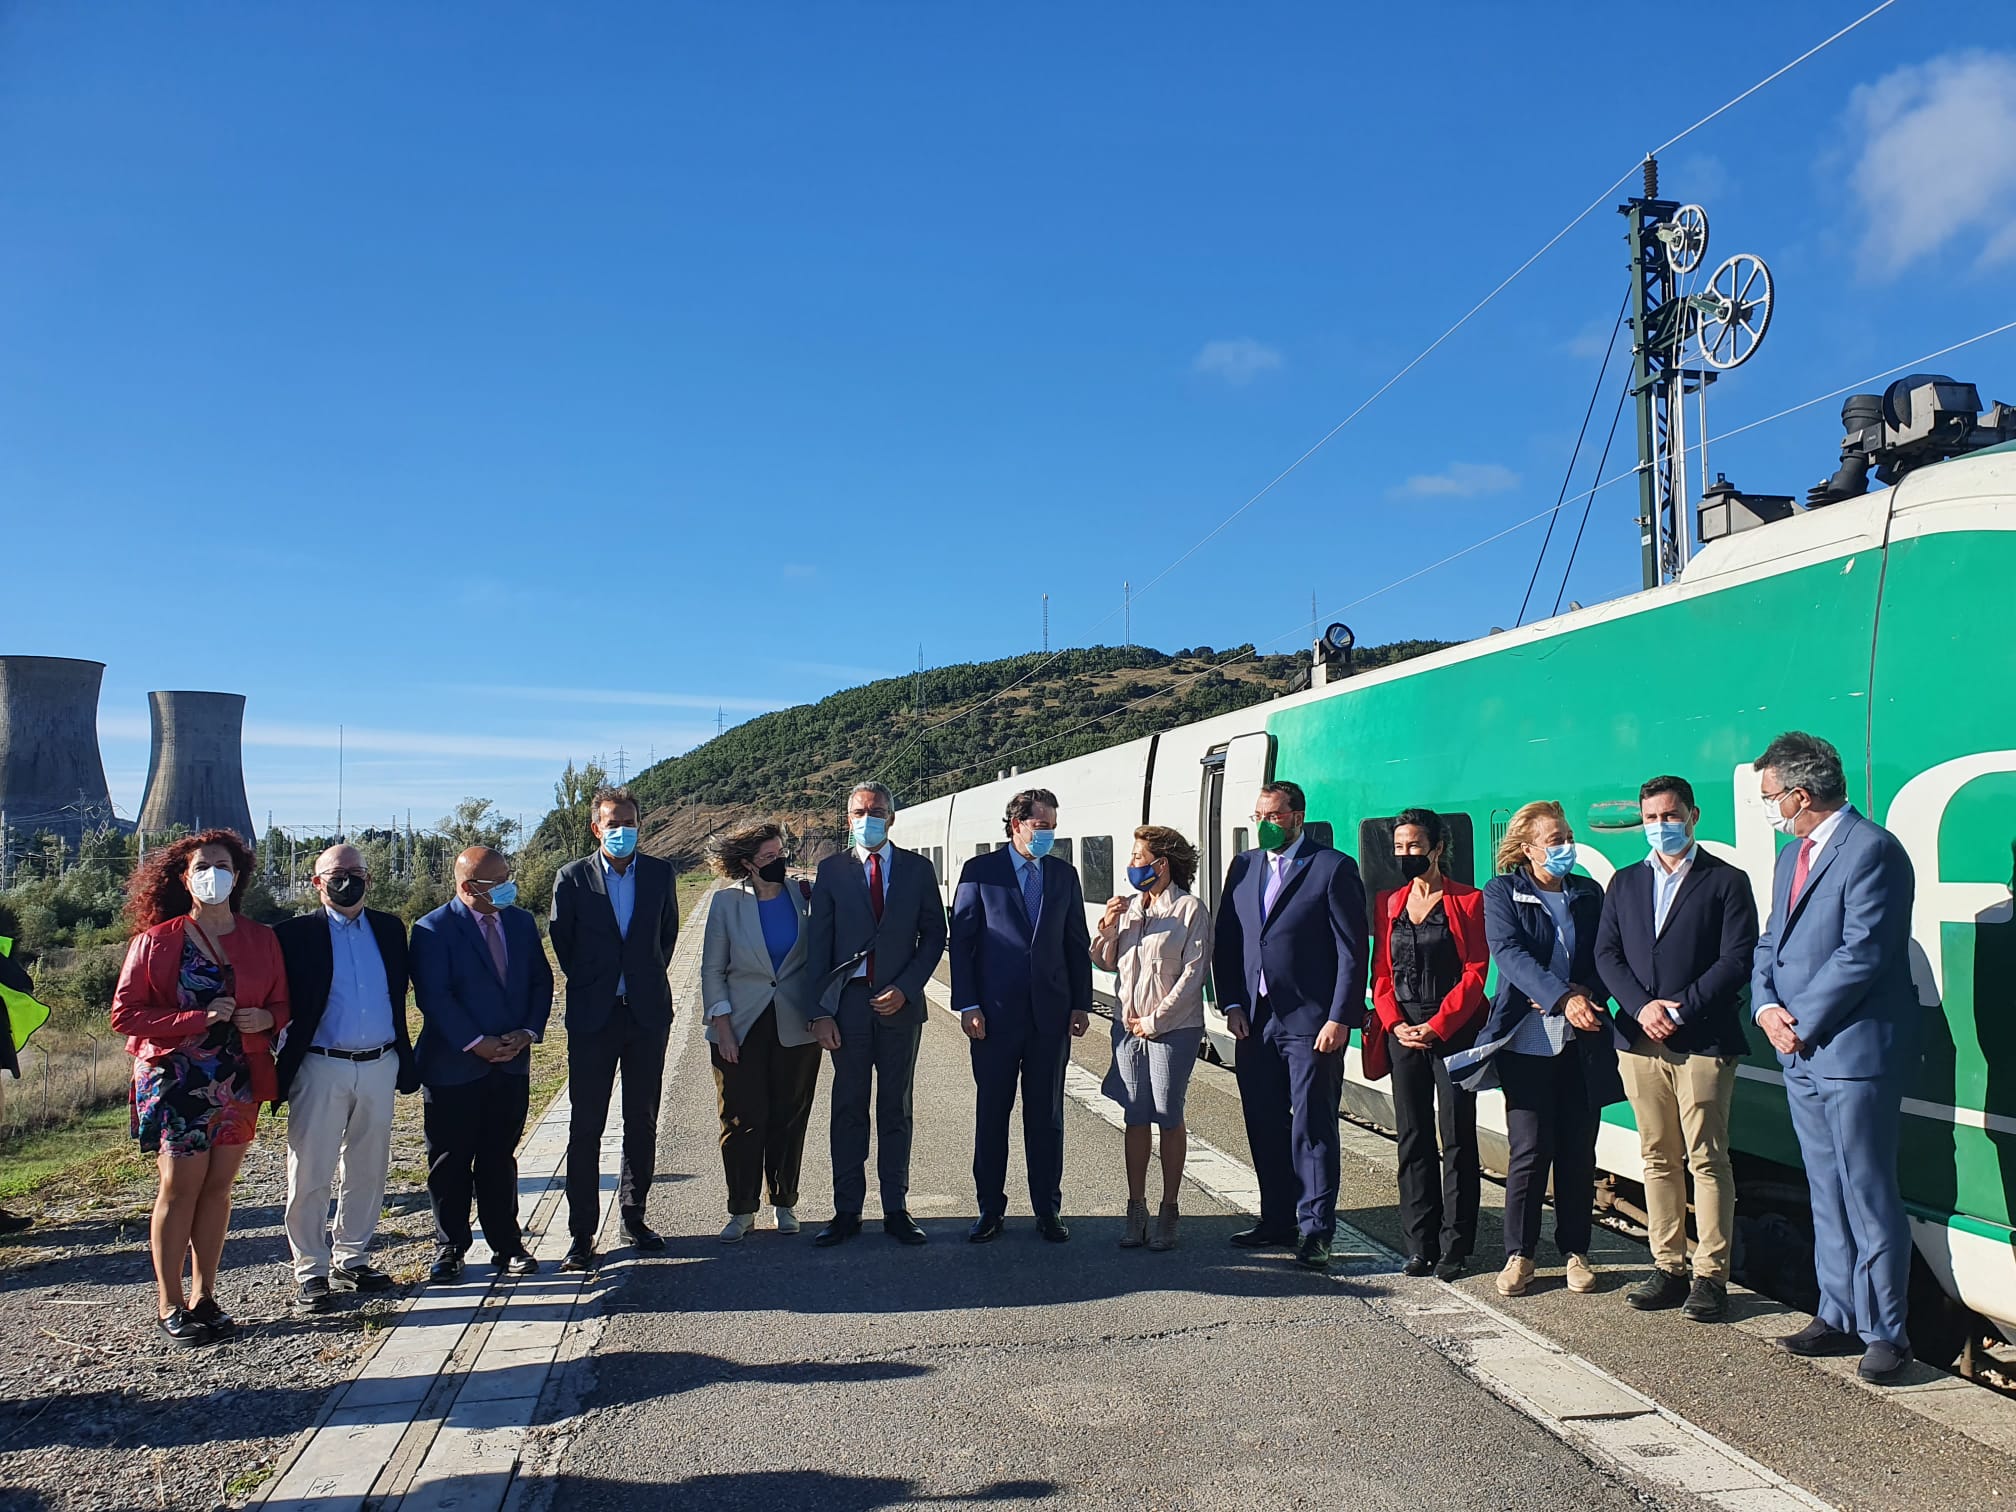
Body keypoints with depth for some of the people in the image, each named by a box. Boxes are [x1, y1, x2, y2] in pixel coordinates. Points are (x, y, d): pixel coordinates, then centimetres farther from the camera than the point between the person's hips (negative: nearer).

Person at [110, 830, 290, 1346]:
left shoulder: (260, 939, 7)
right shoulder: (156, 940, -1)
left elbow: (281, 1004, 14)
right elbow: (124, 1013, -5)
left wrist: (265, 1018, -9)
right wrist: (197, 1018, -16)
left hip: (237, 1079, 3)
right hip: (176, 1079, -3)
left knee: (218, 1186, 6)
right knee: (179, 1187, -2)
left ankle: (205, 1297, 17)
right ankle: (170, 1307, 9)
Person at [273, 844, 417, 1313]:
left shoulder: (389, 929, 8)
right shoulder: (296, 933, -4)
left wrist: (405, 1061, 10)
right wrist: (285, 1064, -12)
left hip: (379, 1066, 4)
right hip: (320, 1068, -4)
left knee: (367, 1170, 13)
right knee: (310, 1175, 3)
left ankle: (351, 1256, 27)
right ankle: (311, 1270, 16)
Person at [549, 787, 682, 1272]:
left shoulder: (660, 873, 4)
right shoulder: (572, 878, -2)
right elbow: (560, 940, 6)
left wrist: (649, 978, 10)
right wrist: (588, 984, 7)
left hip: (648, 1013, 2)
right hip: (593, 1015, -2)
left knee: (642, 1122, 10)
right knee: (585, 1126, 1)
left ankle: (633, 1215, 24)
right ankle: (582, 1233, 7)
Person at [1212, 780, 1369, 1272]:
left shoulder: (1334, 868, -5)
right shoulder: (1243, 867, 12)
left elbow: (1352, 951, -8)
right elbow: (1225, 942, 14)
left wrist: (1339, 1019, -13)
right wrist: (1232, 1003, 3)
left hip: (1311, 1024, -6)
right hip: (1254, 1023, 6)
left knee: (1312, 1128, -1)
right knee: (1264, 1127, 12)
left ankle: (1315, 1231, 8)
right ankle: (1277, 1221, 24)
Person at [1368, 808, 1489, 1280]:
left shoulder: (1469, 901, -2)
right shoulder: (1389, 904, 11)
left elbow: (1475, 972, -7)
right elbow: (1381, 973, 11)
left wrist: (1436, 1026, -13)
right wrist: (1395, 1023, -5)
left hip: (1455, 1033, -4)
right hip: (1403, 1033, 4)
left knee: (1457, 1139, 0)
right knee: (1413, 1139, 7)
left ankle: (1454, 1246, 9)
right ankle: (1420, 1245, 15)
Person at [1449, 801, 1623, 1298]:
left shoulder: (1589, 894, 13)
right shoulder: (1501, 893, 1)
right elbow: (1510, 954, -12)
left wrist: (1579, 995, -10)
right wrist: (1562, 998, -25)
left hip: (1582, 1041, 3)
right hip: (1527, 1038, -3)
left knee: (1578, 1151, 7)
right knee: (1529, 1151, -2)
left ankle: (1576, 1251, 20)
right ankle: (1519, 1254, 11)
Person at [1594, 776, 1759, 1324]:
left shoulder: (1727, 881, 1)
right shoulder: (1625, 883, 14)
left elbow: (1737, 960, -7)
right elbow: (1606, 954, 9)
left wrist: (1680, 1011, -13)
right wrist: (1641, 1006, -8)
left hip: (1702, 1042, -4)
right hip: (1641, 1041, 4)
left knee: (1707, 1160, -1)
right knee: (1658, 1159, 9)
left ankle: (1711, 1276, 7)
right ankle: (1668, 1268, 18)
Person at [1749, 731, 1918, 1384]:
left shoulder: (1872, 848, -13)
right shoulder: (1793, 855, 16)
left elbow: (1862, 954, -20)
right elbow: (1770, 944, 17)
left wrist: (1802, 1025, -14)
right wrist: (1766, 1007, -2)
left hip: (1855, 1054, -9)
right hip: (1801, 1055, 9)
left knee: (1868, 1200, 0)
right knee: (1829, 1198, 16)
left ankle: (1885, 1334, 11)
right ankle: (1838, 1317, 25)